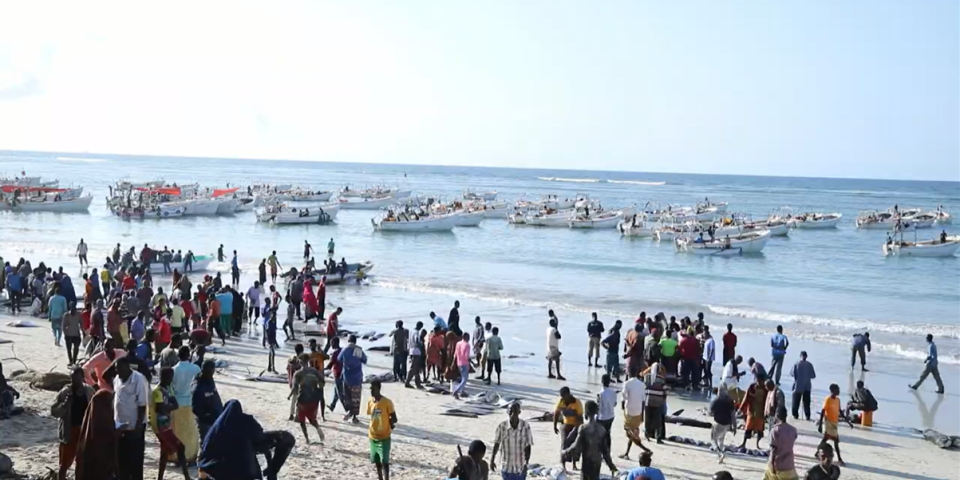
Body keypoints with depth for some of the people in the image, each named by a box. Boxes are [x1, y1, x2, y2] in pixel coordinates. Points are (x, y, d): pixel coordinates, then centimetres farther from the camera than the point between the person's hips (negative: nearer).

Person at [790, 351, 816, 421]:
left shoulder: (796, 364, -13)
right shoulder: (809, 365, -9)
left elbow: (792, 374, -9)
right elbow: (813, 375, -6)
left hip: (798, 386, -2)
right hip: (807, 387, 2)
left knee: (796, 402, 10)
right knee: (806, 402, 10)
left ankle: (795, 415, 11)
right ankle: (807, 416, 8)